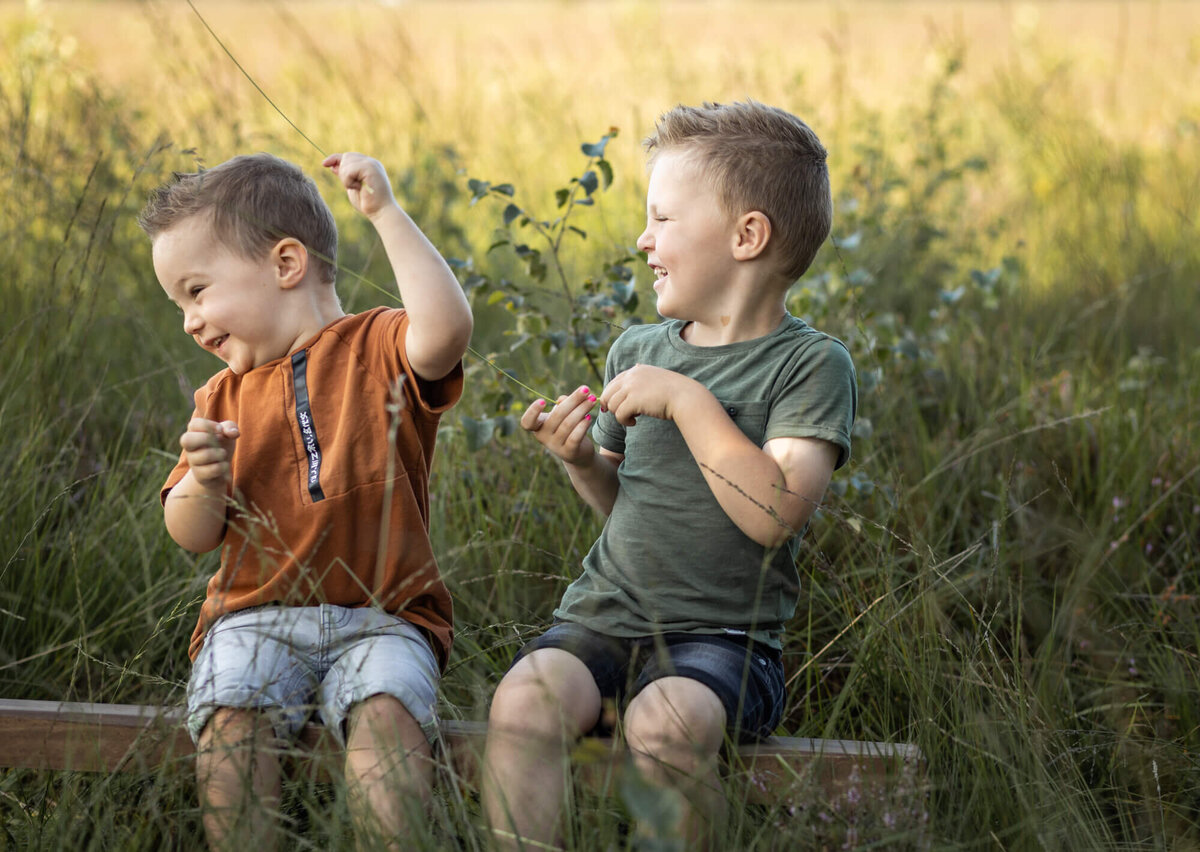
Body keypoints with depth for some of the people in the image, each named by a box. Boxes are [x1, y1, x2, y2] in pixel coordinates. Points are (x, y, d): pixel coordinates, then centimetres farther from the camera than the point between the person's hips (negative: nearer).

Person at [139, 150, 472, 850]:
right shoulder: (225, 397, 17)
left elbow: (445, 330, -22)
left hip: (380, 617, -3)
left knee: (388, 711, -32)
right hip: (255, 617, 3)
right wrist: (204, 482, -8)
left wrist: (387, 213, -17)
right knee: (230, 717, -27)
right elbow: (192, 537, 15)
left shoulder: (375, 349, 3)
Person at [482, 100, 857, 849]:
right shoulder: (638, 351, 13)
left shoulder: (812, 364, -4)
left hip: (723, 637, -4)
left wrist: (688, 401, -16)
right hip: (605, 617, 5)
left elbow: (777, 514, -18)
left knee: (664, 723, -35)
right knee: (521, 703, -25)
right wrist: (582, 461, 2)